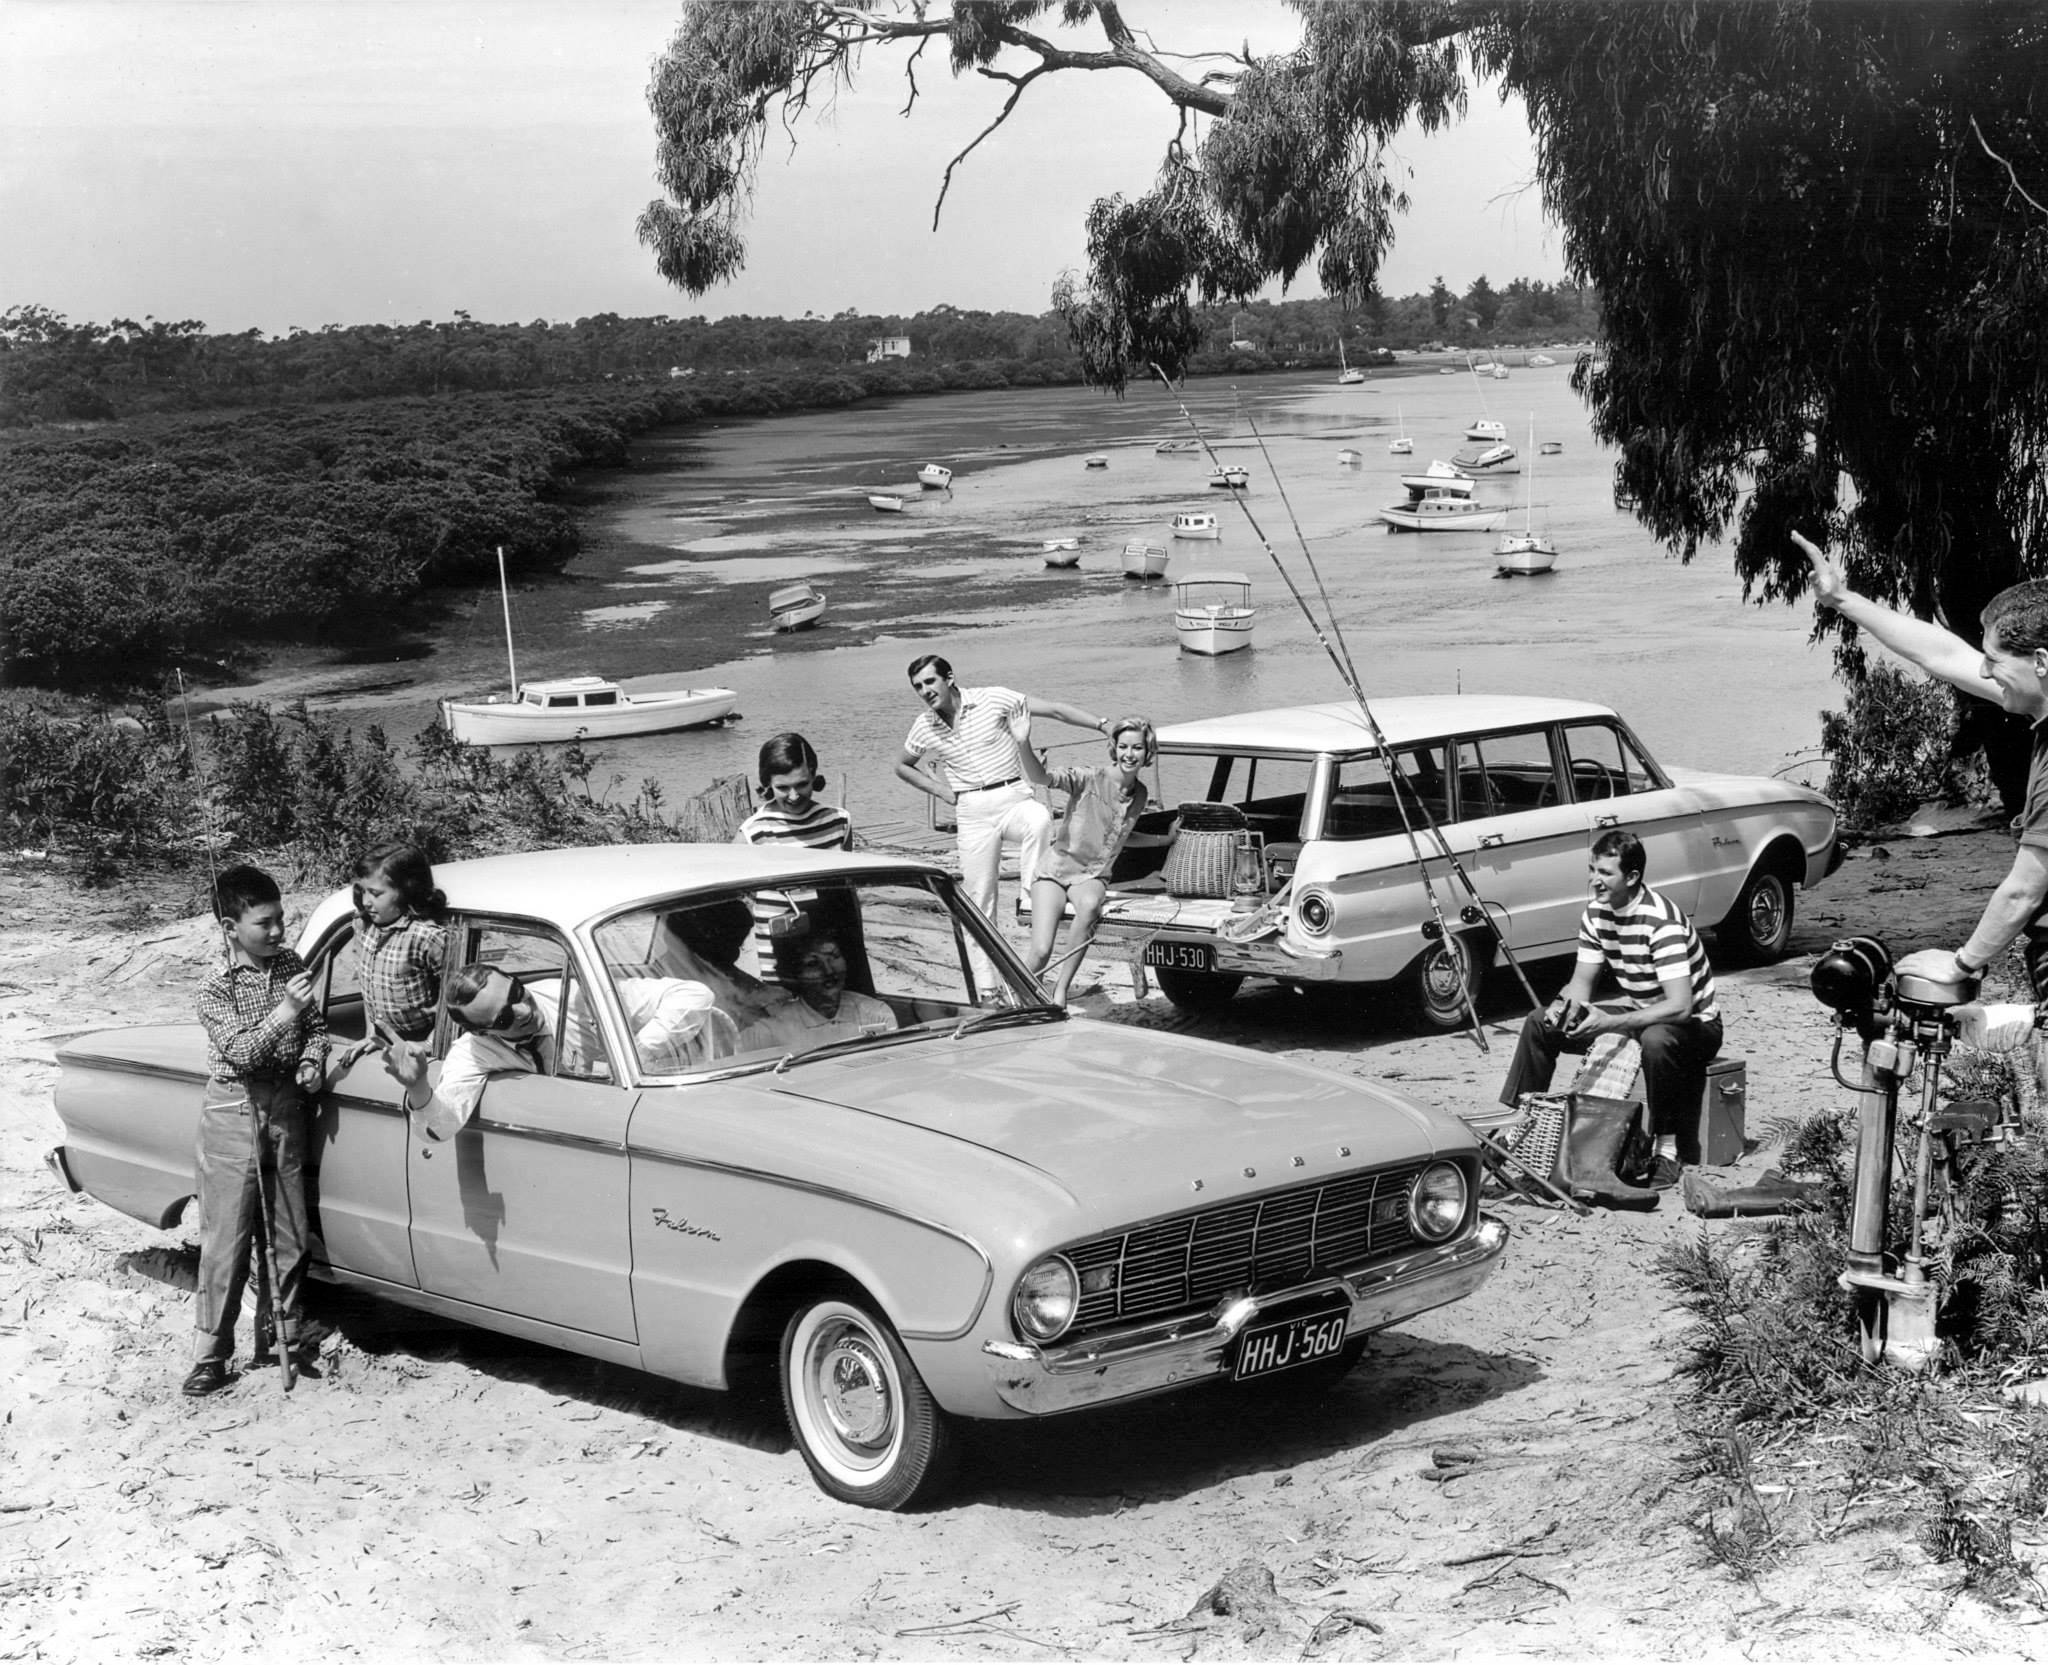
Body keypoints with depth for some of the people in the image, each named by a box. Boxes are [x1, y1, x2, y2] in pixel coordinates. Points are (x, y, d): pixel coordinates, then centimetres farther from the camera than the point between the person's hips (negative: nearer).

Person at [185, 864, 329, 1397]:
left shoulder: (291, 966, 5)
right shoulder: (216, 991, -10)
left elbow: (316, 1026, 15)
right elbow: (240, 1052, -23)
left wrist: (311, 1063, -4)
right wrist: (284, 1012, -36)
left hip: (286, 1108, 5)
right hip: (234, 1111, -5)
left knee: (289, 1236, 9)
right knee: (227, 1241, -4)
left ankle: (279, 1334, 22)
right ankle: (210, 1356, 1)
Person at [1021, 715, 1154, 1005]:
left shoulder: (1140, 795, 4)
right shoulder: (1089, 780, -13)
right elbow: (1042, 777, -30)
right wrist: (1024, 747, -46)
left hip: (1092, 876, 3)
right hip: (1056, 871, -3)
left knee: (1089, 904, -37)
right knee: (1041, 952, -20)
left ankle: (1061, 986, -22)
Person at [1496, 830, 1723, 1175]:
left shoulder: (1660, 921, -29)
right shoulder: (1595, 914, -4)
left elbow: (1680, 1006, -35)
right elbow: (1582, 981, 3)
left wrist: (1610, 1023, -39)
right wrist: (1564, 1005, -21)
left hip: (1694, 1024, -8)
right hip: (1641, 1016, 8)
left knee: (1656, 1039, -42)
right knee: (1539, 1023, -2)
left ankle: (1669, 1147, -26)